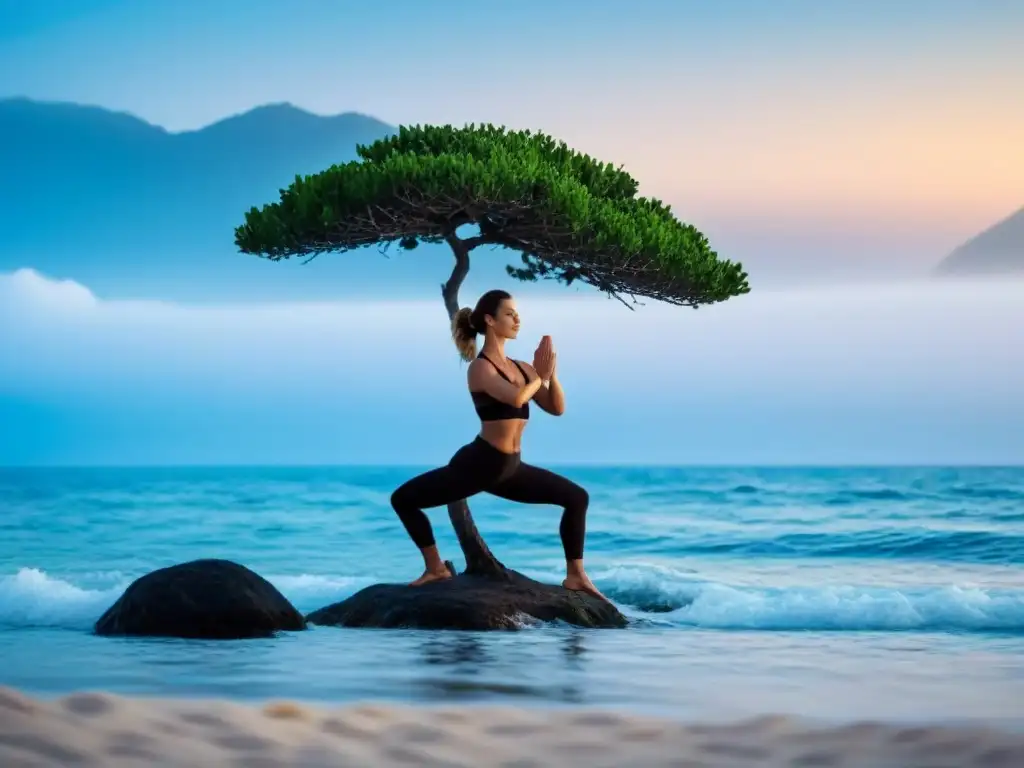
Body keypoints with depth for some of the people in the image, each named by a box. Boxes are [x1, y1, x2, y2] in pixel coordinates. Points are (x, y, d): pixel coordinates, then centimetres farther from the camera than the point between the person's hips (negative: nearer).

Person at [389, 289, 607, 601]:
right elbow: (516, 398, -30)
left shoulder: (521, 367, 9)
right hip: (479, 463, -6)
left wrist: (550, 373, -8)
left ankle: (575, 575, 15)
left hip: (510, 468, 6)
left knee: (577, 497, 8)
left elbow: (557, 408, 7)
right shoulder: (480, 367, -13)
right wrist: (539, 377, -12)